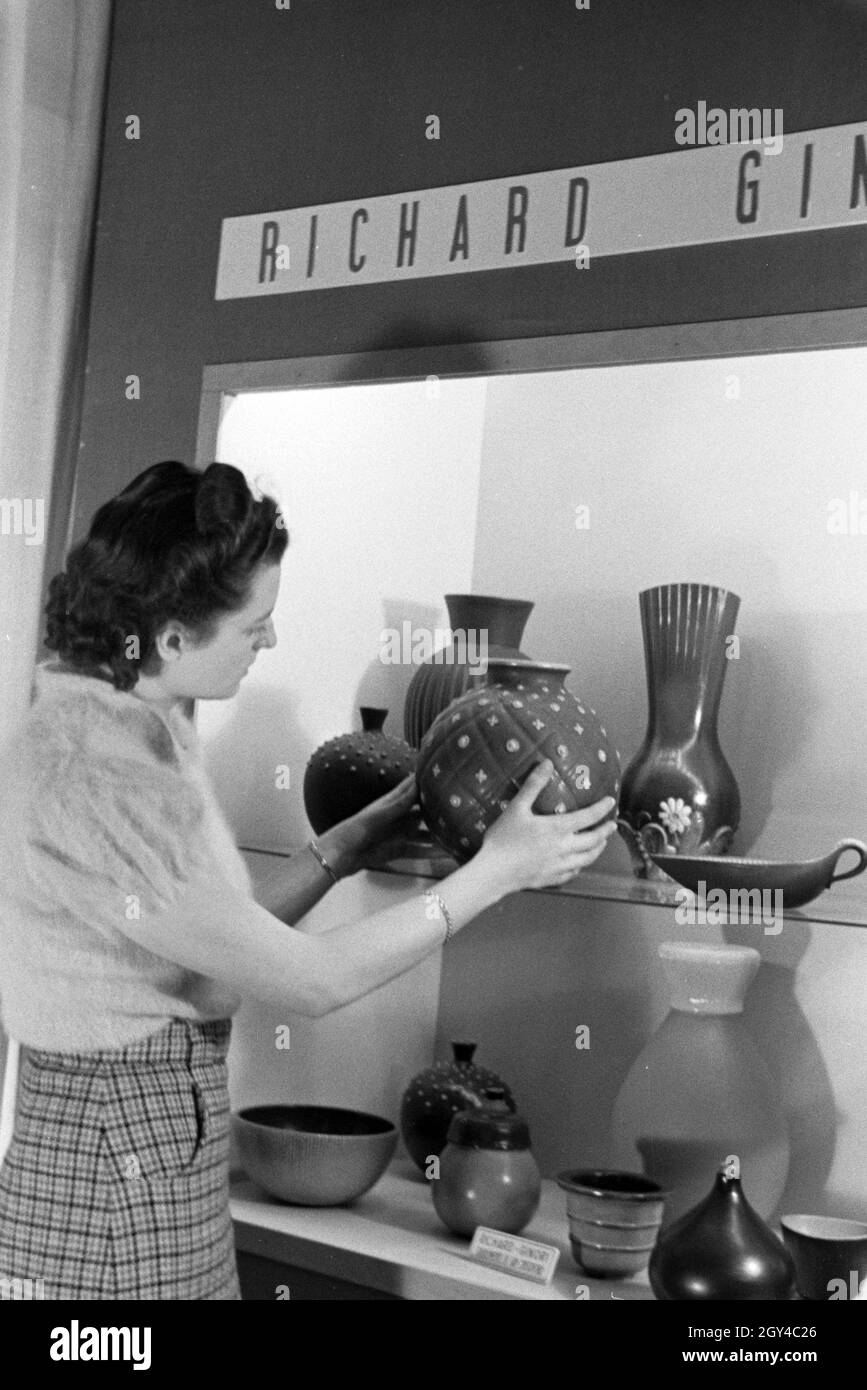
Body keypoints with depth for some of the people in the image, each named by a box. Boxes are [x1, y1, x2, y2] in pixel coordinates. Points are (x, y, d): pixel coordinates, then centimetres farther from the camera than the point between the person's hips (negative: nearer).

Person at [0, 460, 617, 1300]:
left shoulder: (120, 724, 5)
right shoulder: (100, 783, -25)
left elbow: (227, 943, 6)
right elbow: (306, 981, -21)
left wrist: (355, 841, 4)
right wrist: (492, 873, -14)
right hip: (125, 1148, -9)